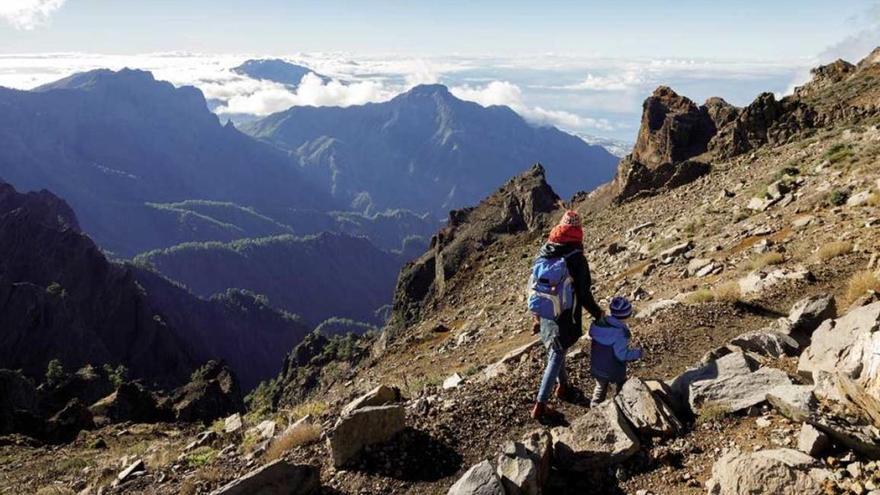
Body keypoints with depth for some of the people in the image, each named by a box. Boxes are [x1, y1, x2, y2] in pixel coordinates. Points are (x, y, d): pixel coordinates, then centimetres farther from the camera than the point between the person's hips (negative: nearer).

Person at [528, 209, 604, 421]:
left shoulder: (542, 255, -2)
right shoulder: (577, 259, -19)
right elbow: (584, 294, -14)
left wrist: (537, 316, 18)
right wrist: (598, 313, 3)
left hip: (544, 315, 6)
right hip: (564, 318, -5)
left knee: (556, 352, 25)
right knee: (555, 358, 3)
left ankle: (562, 386, 45)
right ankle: (540, 406, 4)